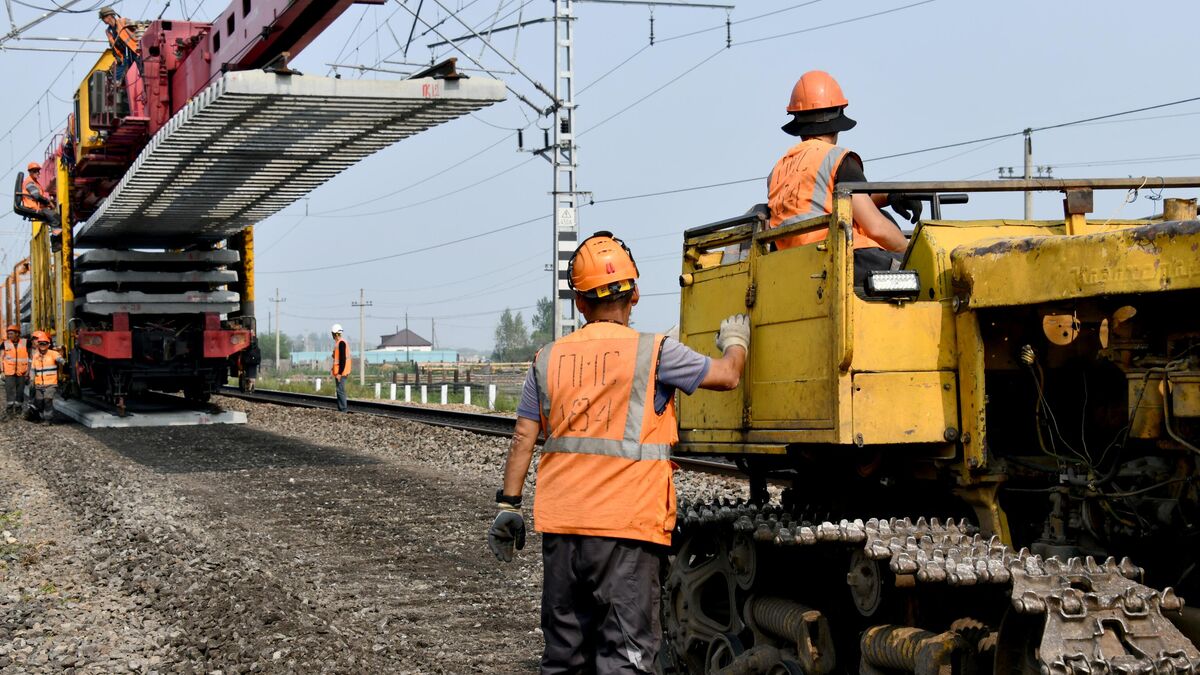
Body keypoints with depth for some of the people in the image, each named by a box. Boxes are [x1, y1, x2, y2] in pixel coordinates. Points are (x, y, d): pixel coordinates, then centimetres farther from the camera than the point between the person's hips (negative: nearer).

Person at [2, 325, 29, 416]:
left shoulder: (25, 343, -3)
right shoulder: (5, 344, -2)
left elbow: (29, 357, 2)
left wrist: (28, 370, -3)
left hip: (21, 371, 0)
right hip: (9, 371, 0)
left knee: (20, 390, 7)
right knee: (9, 389, -10)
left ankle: (18, 406, 19)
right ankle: (10, 406, -1)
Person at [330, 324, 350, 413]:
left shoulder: (341, 343, -16)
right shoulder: (340, 343, 15)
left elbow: (342, 359, -22)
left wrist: (340, 373, -22)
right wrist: (333, 369, 24)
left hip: (340, 372, -10)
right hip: (340, 371, 10)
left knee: (340, 390, -8)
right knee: (340, 390, 13)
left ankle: (343, 408, -6)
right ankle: (342, 408, 18)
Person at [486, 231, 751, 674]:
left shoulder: (549, 359, 8)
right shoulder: (650, 353, -6)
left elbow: (523, 439, 7)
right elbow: (727, 376, 2)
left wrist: (508, 506, 12)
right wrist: (735, 341, 23)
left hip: (561, 523, 5)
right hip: (625, 523, -5)